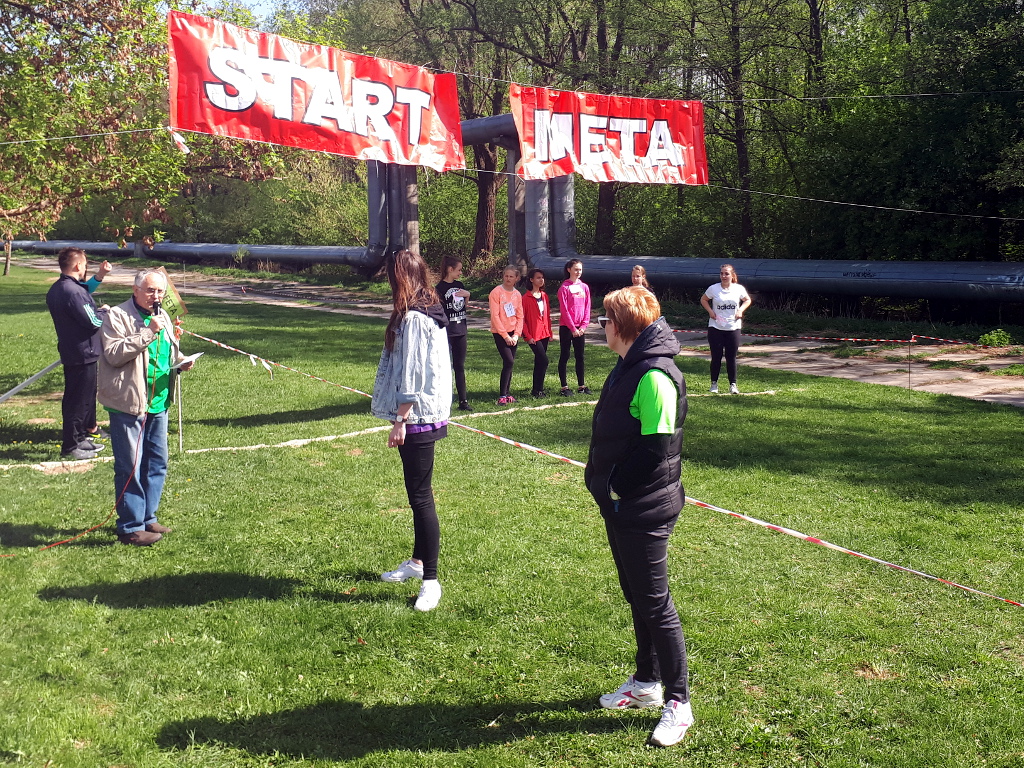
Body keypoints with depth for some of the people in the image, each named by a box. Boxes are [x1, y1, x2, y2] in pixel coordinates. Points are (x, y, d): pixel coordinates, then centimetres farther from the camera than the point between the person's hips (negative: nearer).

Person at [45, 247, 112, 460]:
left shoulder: (56, 289, 7)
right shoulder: (72, 292, -25)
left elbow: (84, 292, 23)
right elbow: (93, 321, -24)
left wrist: (99, 276, 14)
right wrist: (105, 311, -4)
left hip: (69, 352, 10)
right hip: (82, 353, -10)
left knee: (87, 393, 25)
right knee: (79, 400, -1)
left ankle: (89, 429, 41)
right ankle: (70, 446, 5)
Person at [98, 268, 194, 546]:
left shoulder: (162, 317, 15)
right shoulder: (117, 317, -9)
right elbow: (114, 354, -20)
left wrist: (180, 361, 5)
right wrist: (148, 332, -24)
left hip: (158, 403, 8)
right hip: (128, 404, -8)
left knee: (157, 463, 15)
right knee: (130, 468, -4)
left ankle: (147, 517, 28)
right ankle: (130, 526, 5)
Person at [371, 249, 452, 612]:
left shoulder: (412, 319, -18)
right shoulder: (431, 312, 11)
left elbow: (411, 375, -20)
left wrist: (400, 420, -17)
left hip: (416, 417, -10)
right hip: (428, 414, 10)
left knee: (420, 496, -7)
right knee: (418, 493, 20)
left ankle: (430, 580, -2)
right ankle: (418, 562, 33)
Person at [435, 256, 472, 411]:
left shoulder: (459, 285, 11)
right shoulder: (440, 288, -10)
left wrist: (467, 295, 1)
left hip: (460, 331, 7)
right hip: (446, 331, -7)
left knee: (460, 367, 11)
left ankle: (463, 400, 16)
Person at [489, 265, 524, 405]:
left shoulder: (517, 294, 8)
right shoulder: (496, 292, -9)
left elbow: (520, 317, 8)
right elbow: (495, 316, -12)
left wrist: (516, 335, -5)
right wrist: (505, 335, -14)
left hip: (513, 334, 5)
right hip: (500, 333, -5)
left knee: (509, 364, 7)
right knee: (509, 362, -15)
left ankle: (507, 393, 14)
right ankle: (502, 395, -11)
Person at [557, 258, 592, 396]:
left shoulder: (584, 287, 7)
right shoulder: (564, 288, -7)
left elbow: (587, 307, 7)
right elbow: (564, 310, -11)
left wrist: (584, 326, -3)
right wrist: (573, 328, -13)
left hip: (580, 328, 5)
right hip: (566, 327, -5)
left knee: (580, 356, 10)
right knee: (564, 356, 1)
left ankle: (581, 385, 16)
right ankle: (564, 387, 4)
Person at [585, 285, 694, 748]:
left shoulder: (655, 376, -21)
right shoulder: (628, 367, 10)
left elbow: (658, 449, -25)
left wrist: (615, 484, -16)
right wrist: (603, 482, 9)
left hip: (644, 511, -10)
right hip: (620, 506, 10)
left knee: (655, 604, -1)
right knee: (636, 597, 19)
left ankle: (678, 703, 10)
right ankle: (646, 683, 33)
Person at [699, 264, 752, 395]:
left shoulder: (739, 289, -1)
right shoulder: (713, 288, -4)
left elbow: (748, 300, 15)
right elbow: (703, 300, 12)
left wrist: (741, 310, -3)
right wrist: (710, 311, -4)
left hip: (733, 328, 1)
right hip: (715, 328, -1)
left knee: (731, 357, 3)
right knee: (716, 357, 2)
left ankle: (733, 384, 12)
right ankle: (714, 383, 16)